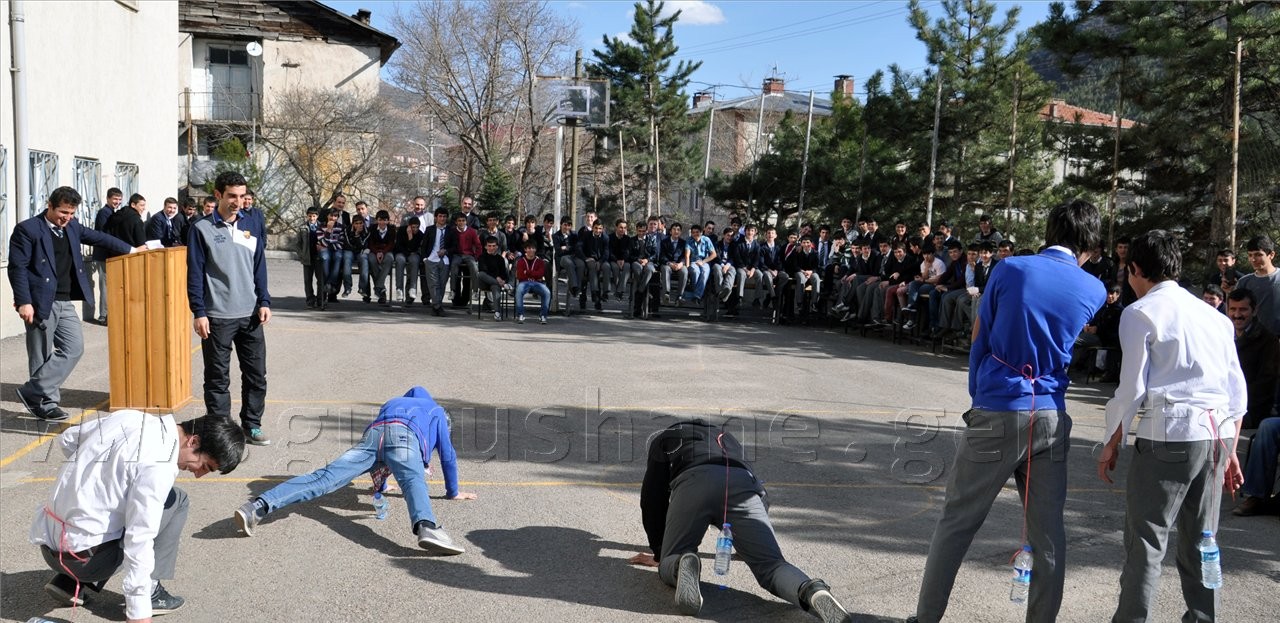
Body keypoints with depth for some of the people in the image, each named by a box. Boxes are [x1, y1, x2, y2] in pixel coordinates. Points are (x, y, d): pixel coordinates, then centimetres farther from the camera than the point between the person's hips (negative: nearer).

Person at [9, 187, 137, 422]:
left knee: (74, 348, 2)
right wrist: (24, 302, -17)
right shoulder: (27, 229, -9)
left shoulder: (72, 227, 10)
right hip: (40, 303, -7)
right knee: (42, 356, 1)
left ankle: (33, 393, 8)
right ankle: (46, 403, 12)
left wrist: (129, 250, 29)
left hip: (65, 303, 7)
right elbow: (17, 268, -11)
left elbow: (98, 237, 25)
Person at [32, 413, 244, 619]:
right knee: (176, 501, 4)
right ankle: (150, 591, 2)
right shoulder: (159, 464, -22)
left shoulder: (129, 416, 3)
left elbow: (66, 440, 18)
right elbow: (139, 539, -25)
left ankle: (69, 583, 17)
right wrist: (140, 613, -22)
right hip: (84, 558, -8)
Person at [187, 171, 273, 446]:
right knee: (218, 377, 4)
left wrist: (264, 302, 3)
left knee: (256, 374, 6)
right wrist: (199, 313, -9)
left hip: (250, 315, 4)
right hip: (217, 317, -3)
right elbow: (195, 274, -4)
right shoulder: (203, 229, -2)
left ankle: (252, 424, 19)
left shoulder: (252, 227, 9)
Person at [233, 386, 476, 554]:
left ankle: (259, 506, -31)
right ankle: (427, 527, -61)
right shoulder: (438, 411, 39)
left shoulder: (392, 403, 51)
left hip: (373, 433, 4)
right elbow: (448, 456, 37)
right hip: (404, 433, -4)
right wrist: (453, 492, 49)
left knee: (325, 477, -12)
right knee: (413, 480, -31)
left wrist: (380, 486, 68)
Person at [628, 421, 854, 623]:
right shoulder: (727, 439, 48)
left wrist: (658, 553, 38)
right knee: (771, 565, 0)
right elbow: (762, 496, 48)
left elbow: (652, 497, 31)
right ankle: (813, 592, -33)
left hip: (693, 483, -2)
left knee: (669, 563, 10)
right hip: (744, 484, 3)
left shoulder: (663, 439, 38)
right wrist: (749, 546, 62)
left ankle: (682, 565, -27)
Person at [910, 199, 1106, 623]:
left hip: (996, 413, -2)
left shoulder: (1010, 269, -4)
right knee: (1048, 530, 10)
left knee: (957, 521, 5)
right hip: (1051, 418, 3)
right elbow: (1079, 355, 14)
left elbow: (978, 339, 4)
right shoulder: (1094, 291, 4)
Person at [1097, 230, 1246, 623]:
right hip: (1217, 435, 7)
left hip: (1168, 433, -7)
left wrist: (1112, 443, 1)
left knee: (1145, 541, -1)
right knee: (1201, 541, 15)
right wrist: (1229, 450, 21)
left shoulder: (1140, 312, -3)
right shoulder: (1214, 315, 16)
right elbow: (1237, 391, 15)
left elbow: (1132, 388, -8)